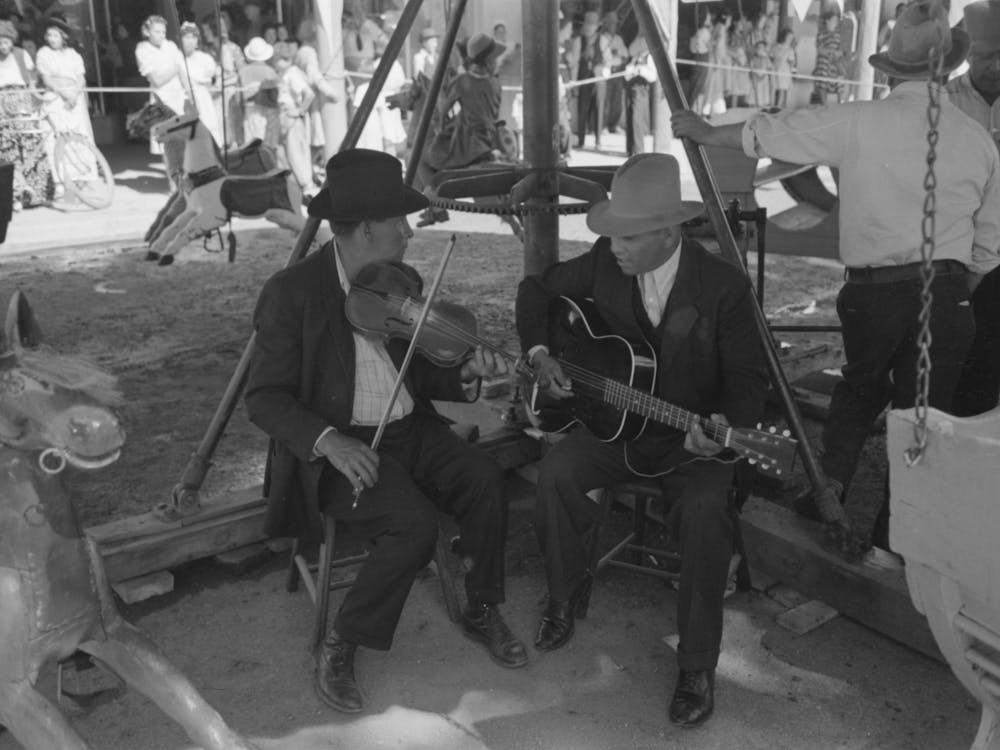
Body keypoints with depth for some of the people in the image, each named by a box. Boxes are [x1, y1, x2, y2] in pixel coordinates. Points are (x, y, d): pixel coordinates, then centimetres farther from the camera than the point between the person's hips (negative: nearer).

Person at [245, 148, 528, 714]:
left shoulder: (403, 281, 7)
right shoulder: (292, 292, -11)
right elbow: (265, 398, -11)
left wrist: (464, 375, -7)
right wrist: (327, 439, -28)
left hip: (411, 430, 6)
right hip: (339, 448, -5)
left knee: (485, 479, -19)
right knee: (416, 523, -28)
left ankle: (483, 613, 3)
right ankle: (341, 647, -7)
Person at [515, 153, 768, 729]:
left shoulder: (724, 285, -14)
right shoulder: (604, 264, -4)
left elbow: (748, 374, -11)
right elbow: (537, 289, 12)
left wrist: (725, 426, -31)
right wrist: (540, 354, -4)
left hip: (694, 436, -3)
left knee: (706, 509, -32)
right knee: (557, 471, -25)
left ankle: (698, 666, -13)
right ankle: (567, 595, 4)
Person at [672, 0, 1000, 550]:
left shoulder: (859, 123, -6)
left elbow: (765, 133, 2)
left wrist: (704, 132, 18)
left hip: (872, 290, -1)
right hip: (947, 294, 1)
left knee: (861, 387, 26)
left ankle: (829, 484, 14)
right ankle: (894, 537, 19)